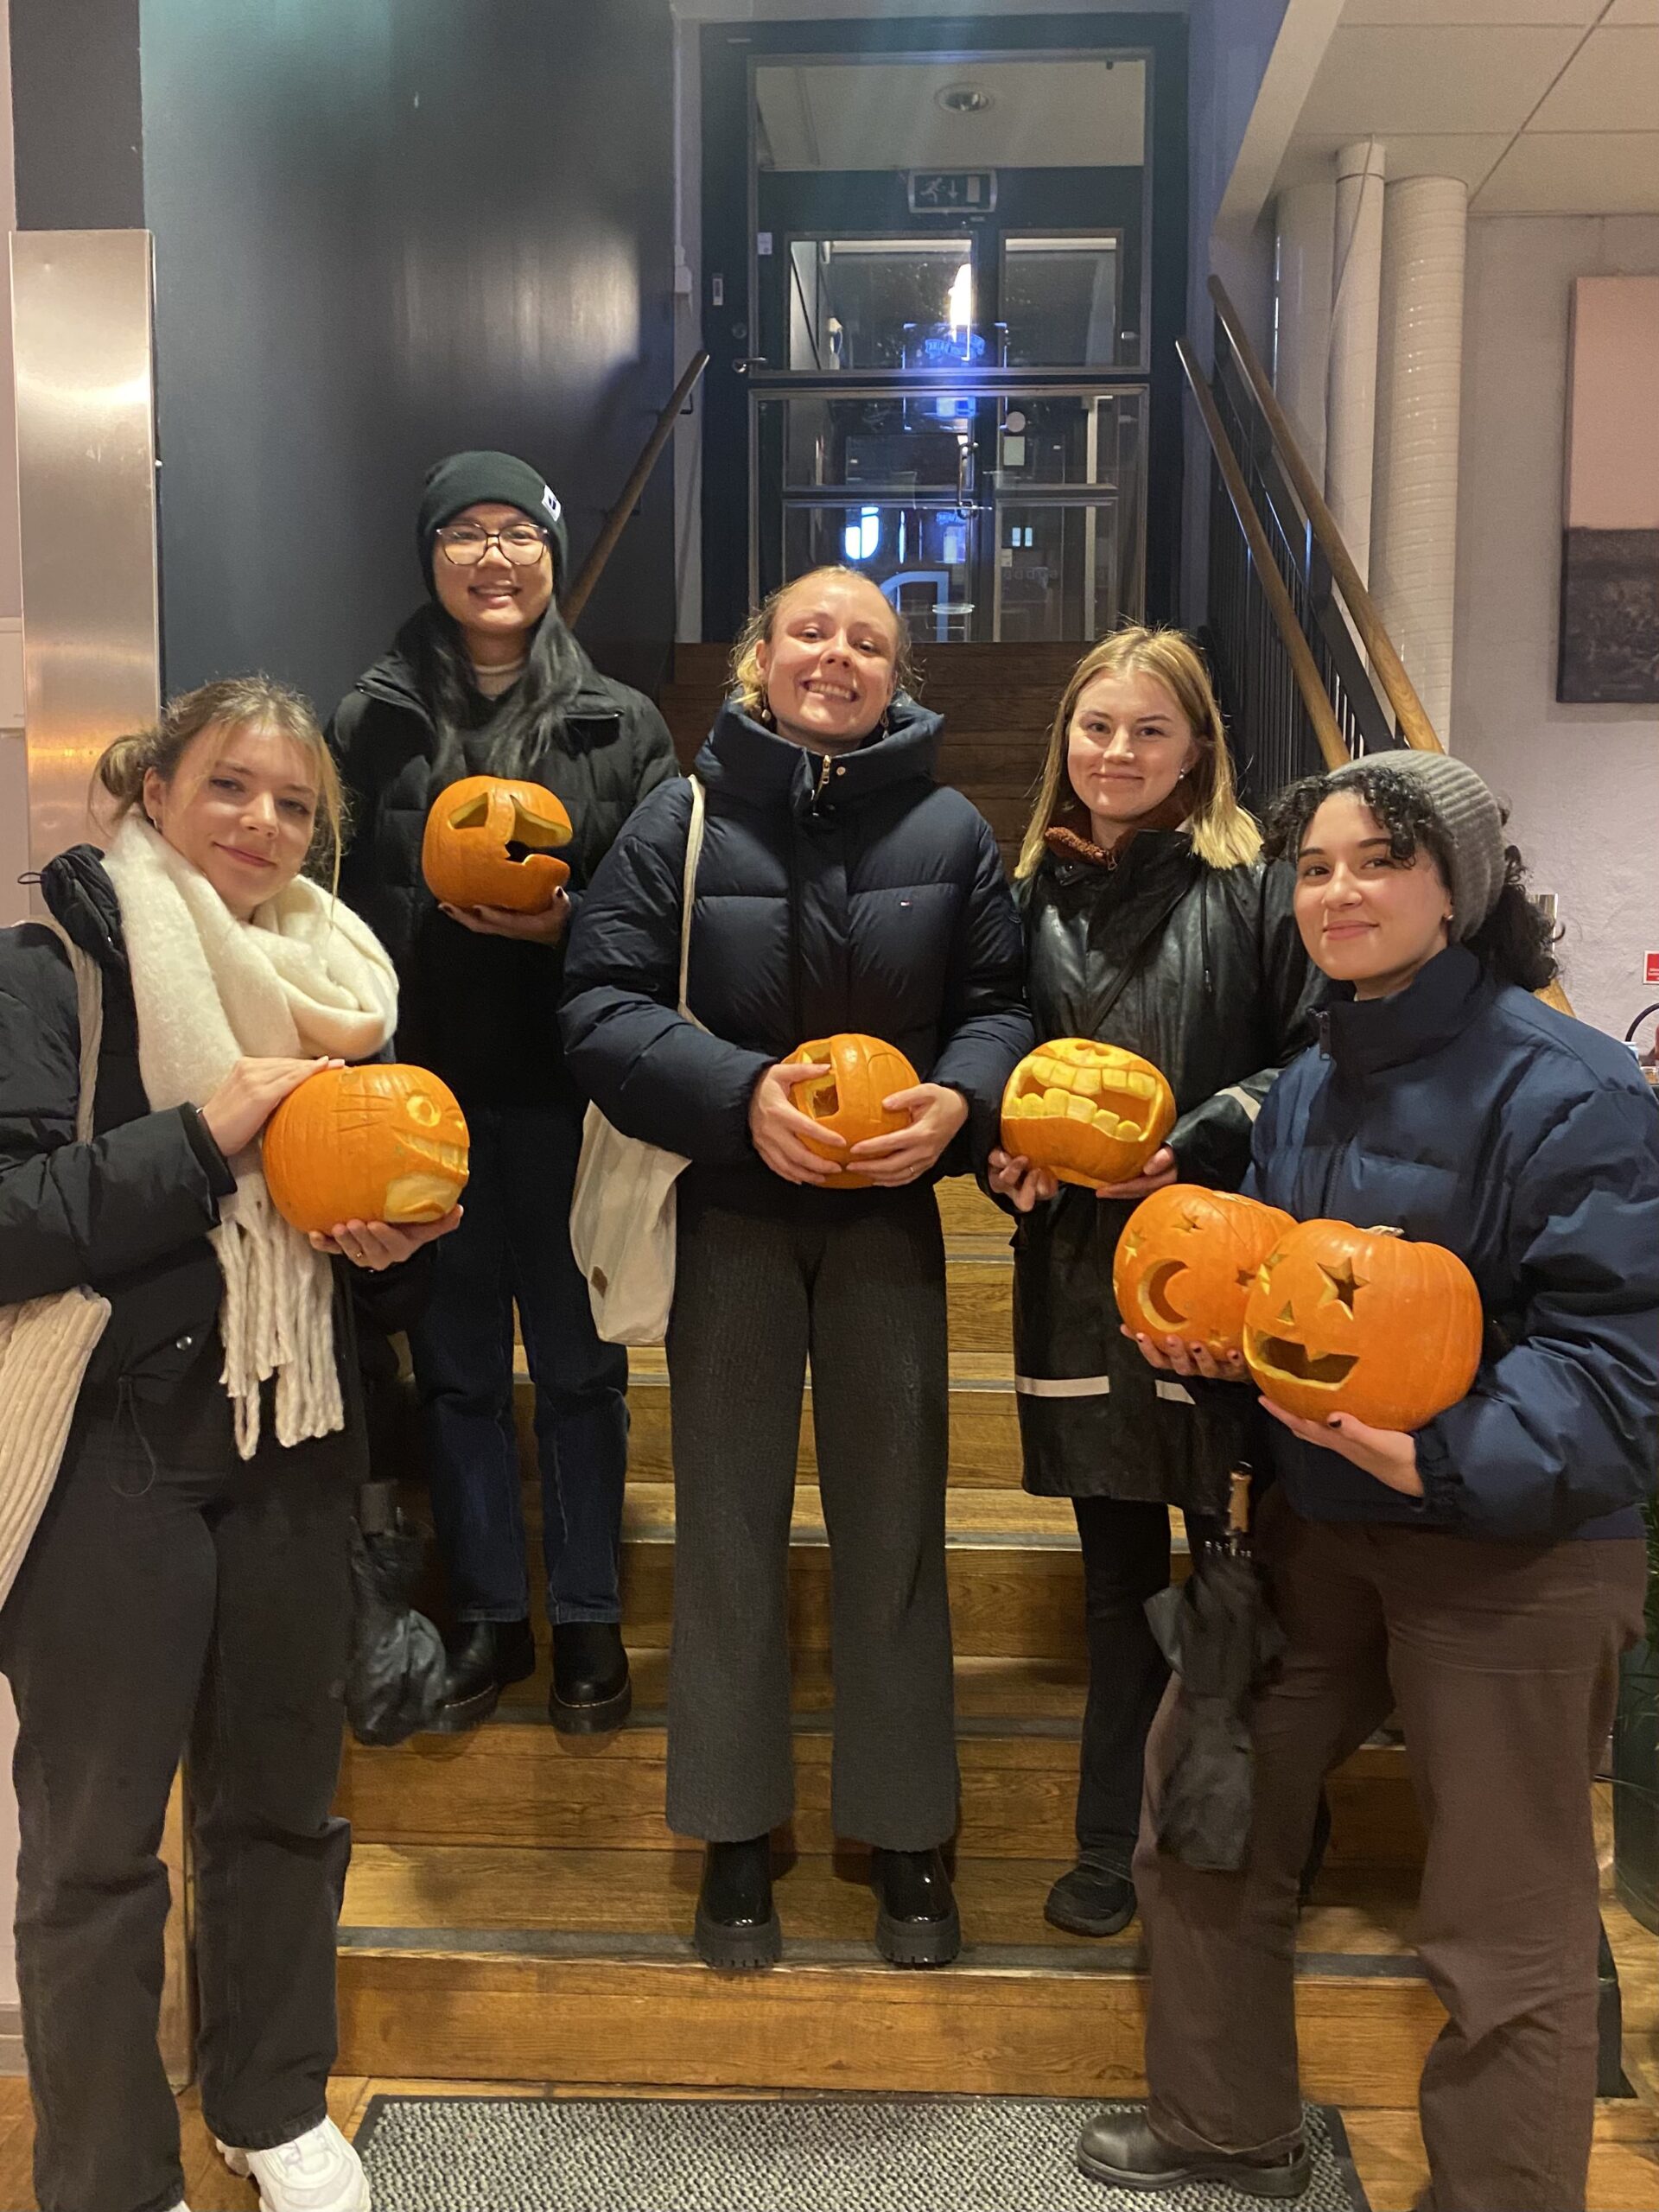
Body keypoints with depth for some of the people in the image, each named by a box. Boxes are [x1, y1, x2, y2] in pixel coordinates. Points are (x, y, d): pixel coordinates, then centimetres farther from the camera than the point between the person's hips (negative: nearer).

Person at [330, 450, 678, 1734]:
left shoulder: (620, 725, 3)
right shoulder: (373, 723, 6)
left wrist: (564, 923, -15)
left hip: (570, 1095, -1)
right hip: (426, 1092, 1)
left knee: (580, 1362, 8)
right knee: (457, 1363, 11)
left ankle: (588, 1616, 24)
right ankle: (489, 1614, 26)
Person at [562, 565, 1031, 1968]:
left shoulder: (952, 832, 1)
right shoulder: (681, 823, -4)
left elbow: (1004, 1002, 4)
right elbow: (601, 1006, -8)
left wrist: (960, 1099, -17)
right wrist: (740, 1093, -22)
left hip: (890, 1214, 1)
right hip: (727, 1212, -1)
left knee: (895, 1521, 10)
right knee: (730, 1521, 10)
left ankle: (906, 1828, 27)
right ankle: (737, 1828, 27)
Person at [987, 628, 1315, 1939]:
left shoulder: (1251, 886, -1)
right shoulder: (1033, 894, 10)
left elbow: (1311, 1057, -2)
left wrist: (1197, 1147, -14)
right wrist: (1008, 1158, -1)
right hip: (1081, 1275, 3)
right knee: (1120, 1571, 13)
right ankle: (1114, 1845, 26)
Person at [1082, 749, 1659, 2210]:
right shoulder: (1308, 1089, 8)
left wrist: (1443, 1459, -34)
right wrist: (1209, 1338, -5)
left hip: (1514, 1552, -7)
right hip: (1318, 1525, 8)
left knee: (1506, 1941, 3)